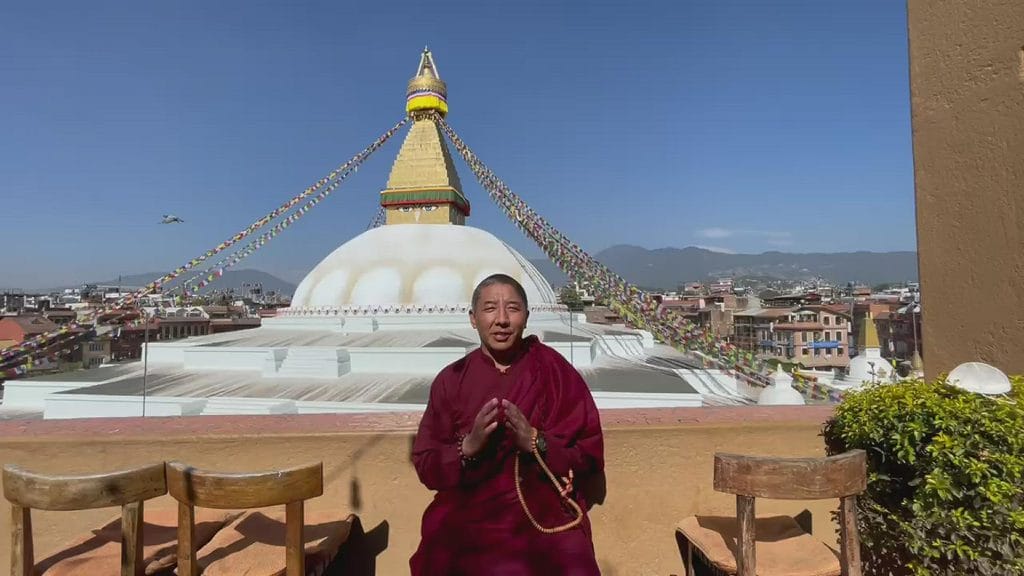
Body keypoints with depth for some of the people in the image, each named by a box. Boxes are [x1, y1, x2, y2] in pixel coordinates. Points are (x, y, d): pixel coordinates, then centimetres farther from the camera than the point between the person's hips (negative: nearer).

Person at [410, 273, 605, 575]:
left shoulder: (555, 371, -1)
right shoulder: (450, 379, 2)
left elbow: (591, 457, -1)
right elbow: (426, 466, 2)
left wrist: (537, 443, -18)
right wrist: (468, 447, -17)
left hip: (550, 515, 1)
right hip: (472, 517, 0)